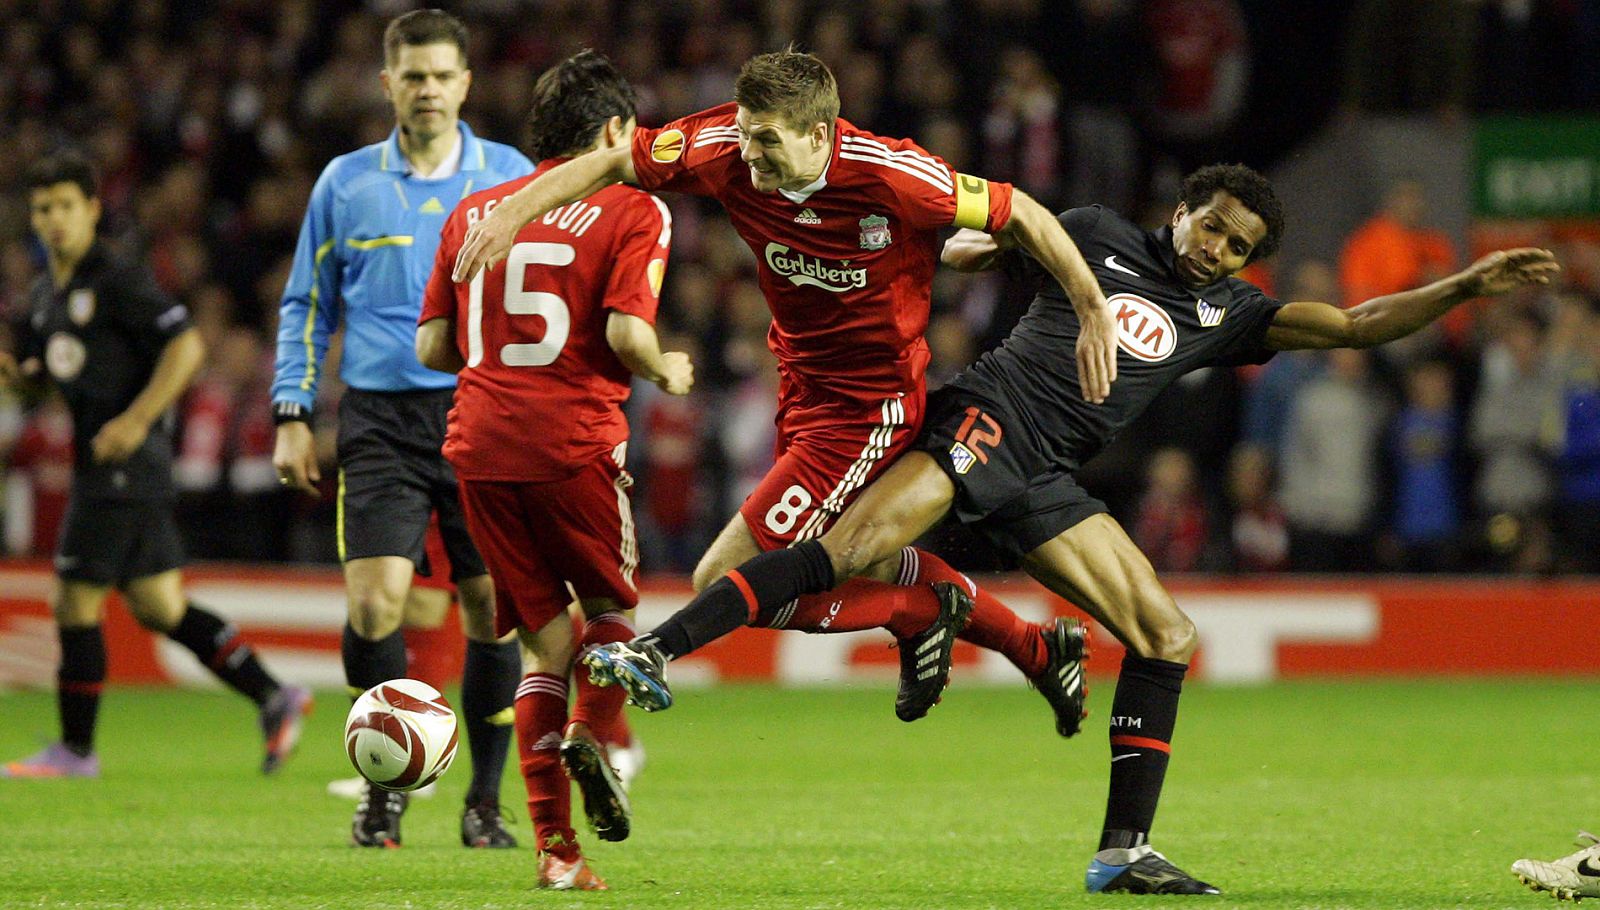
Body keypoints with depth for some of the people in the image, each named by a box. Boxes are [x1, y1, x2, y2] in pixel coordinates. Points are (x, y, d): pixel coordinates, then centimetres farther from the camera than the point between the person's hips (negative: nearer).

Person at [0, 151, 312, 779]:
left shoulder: (119, 282, -11)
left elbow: (186, 345, -16)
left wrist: (136, 419, -21)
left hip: (124, 463, -9)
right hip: (100, 465, 9)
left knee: (75, 604, -4)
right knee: (158, 606, 9)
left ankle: (75, 750, 4)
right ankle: (273, 698, 12)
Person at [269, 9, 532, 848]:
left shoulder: (513, 179, 5)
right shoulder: (345, 183, 7)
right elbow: (306, 306, 14)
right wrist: (292, 416, 5)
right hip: (380, 422, 0)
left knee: (493, 609, 0)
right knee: (374, 604, -13)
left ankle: (484, 802, 14)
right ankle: (384, 786, 5)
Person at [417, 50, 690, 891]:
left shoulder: (472, 212, 16)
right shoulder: (630, 210, 0)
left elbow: (432, 346, 14)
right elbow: (626, 330, -13)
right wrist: (666, 374, 7)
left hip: (478, 442, 4)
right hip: (573, 439, -4)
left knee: (545, 641, 10)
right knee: (611, 607, 18)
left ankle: (554, 845, 2)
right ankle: (592, 735, -12)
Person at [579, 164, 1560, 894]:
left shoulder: (1225, 314, 18)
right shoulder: (1099, 236, 9)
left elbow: (1357, 324, 15)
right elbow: (970, 246, 20)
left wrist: (1466, 285, 8)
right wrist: (967, 247, -1)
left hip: (1045, 482, 6)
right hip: (984, 421, -6)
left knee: (1166, 634, -2)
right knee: (849, 544, -28)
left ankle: (1124, 850, 2)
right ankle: (654, 650, -32)